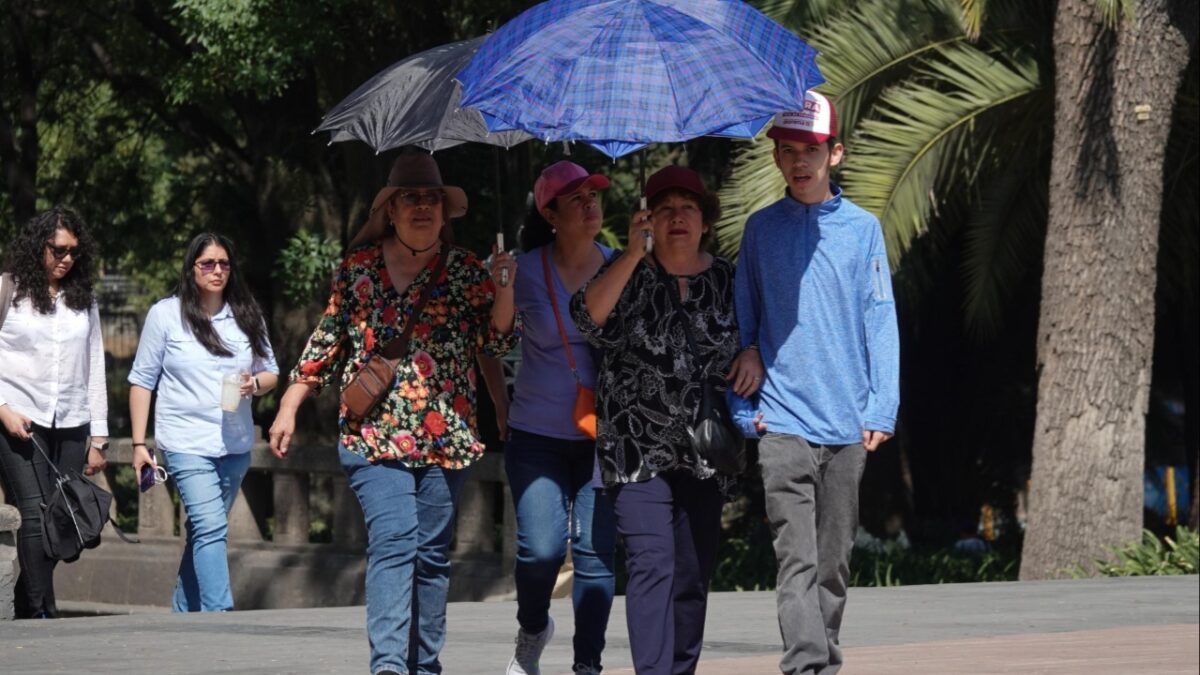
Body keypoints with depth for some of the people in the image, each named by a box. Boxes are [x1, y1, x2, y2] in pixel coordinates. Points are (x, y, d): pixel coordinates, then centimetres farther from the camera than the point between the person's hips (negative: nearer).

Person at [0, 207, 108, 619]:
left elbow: (95, 369, 16)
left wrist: (98, 437, 13)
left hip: (71, 427, 4)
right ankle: (42, 614, -17)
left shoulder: (83, 299, 14)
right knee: (36, 515, -15)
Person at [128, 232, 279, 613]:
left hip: (235, 445, 4)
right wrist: (139, 444, -3)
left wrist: (255, 384, -9)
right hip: (186, 444, -4)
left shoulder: (247, 316, 9)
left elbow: (271, 371, 16)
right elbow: (142, 380, 2)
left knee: (204, 532, 12)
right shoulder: (166, 314, 0)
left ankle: (183, 613, 23)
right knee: (210, 528, -18)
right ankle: (220, 616, -23)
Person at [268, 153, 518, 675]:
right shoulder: (358, 266, 9)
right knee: (392, 538, -17)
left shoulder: (465, 270, 9)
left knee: (432, 551, 4)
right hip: (374, 431, -2)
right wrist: (289, 407, 11)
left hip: (444, 433, 2)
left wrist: (503, 290, -11)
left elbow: (496, 342, 5)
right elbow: (327, 341, 13)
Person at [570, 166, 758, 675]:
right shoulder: (629, 274, 0)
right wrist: (633, 255, -26)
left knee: (693, 571, 6)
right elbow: (589, 318, -18)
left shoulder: (727, 279, 8)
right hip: (640, 447, -3)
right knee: (652, 564, -15)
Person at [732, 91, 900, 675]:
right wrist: (744, 404, 2)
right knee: (797, 559, -13)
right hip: (783, 422, -1)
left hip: (848, 423, 1)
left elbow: (880, 321, 4)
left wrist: (882, 408, -3)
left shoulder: (862, 228, 6)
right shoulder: (761, 229, 7)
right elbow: (743, 321, 11)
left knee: (834, 560, 8)